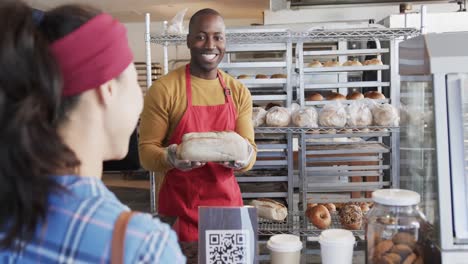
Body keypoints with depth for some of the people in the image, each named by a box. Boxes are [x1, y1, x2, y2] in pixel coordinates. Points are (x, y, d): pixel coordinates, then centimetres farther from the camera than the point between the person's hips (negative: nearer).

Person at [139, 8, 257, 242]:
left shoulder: (239, 92, 4)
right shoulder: (163, 89, -10)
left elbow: (249, 147, 3)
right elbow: (146, 150, -7)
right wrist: (169, 159, -28)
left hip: (228, 202, 4)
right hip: (180, 208, -4)